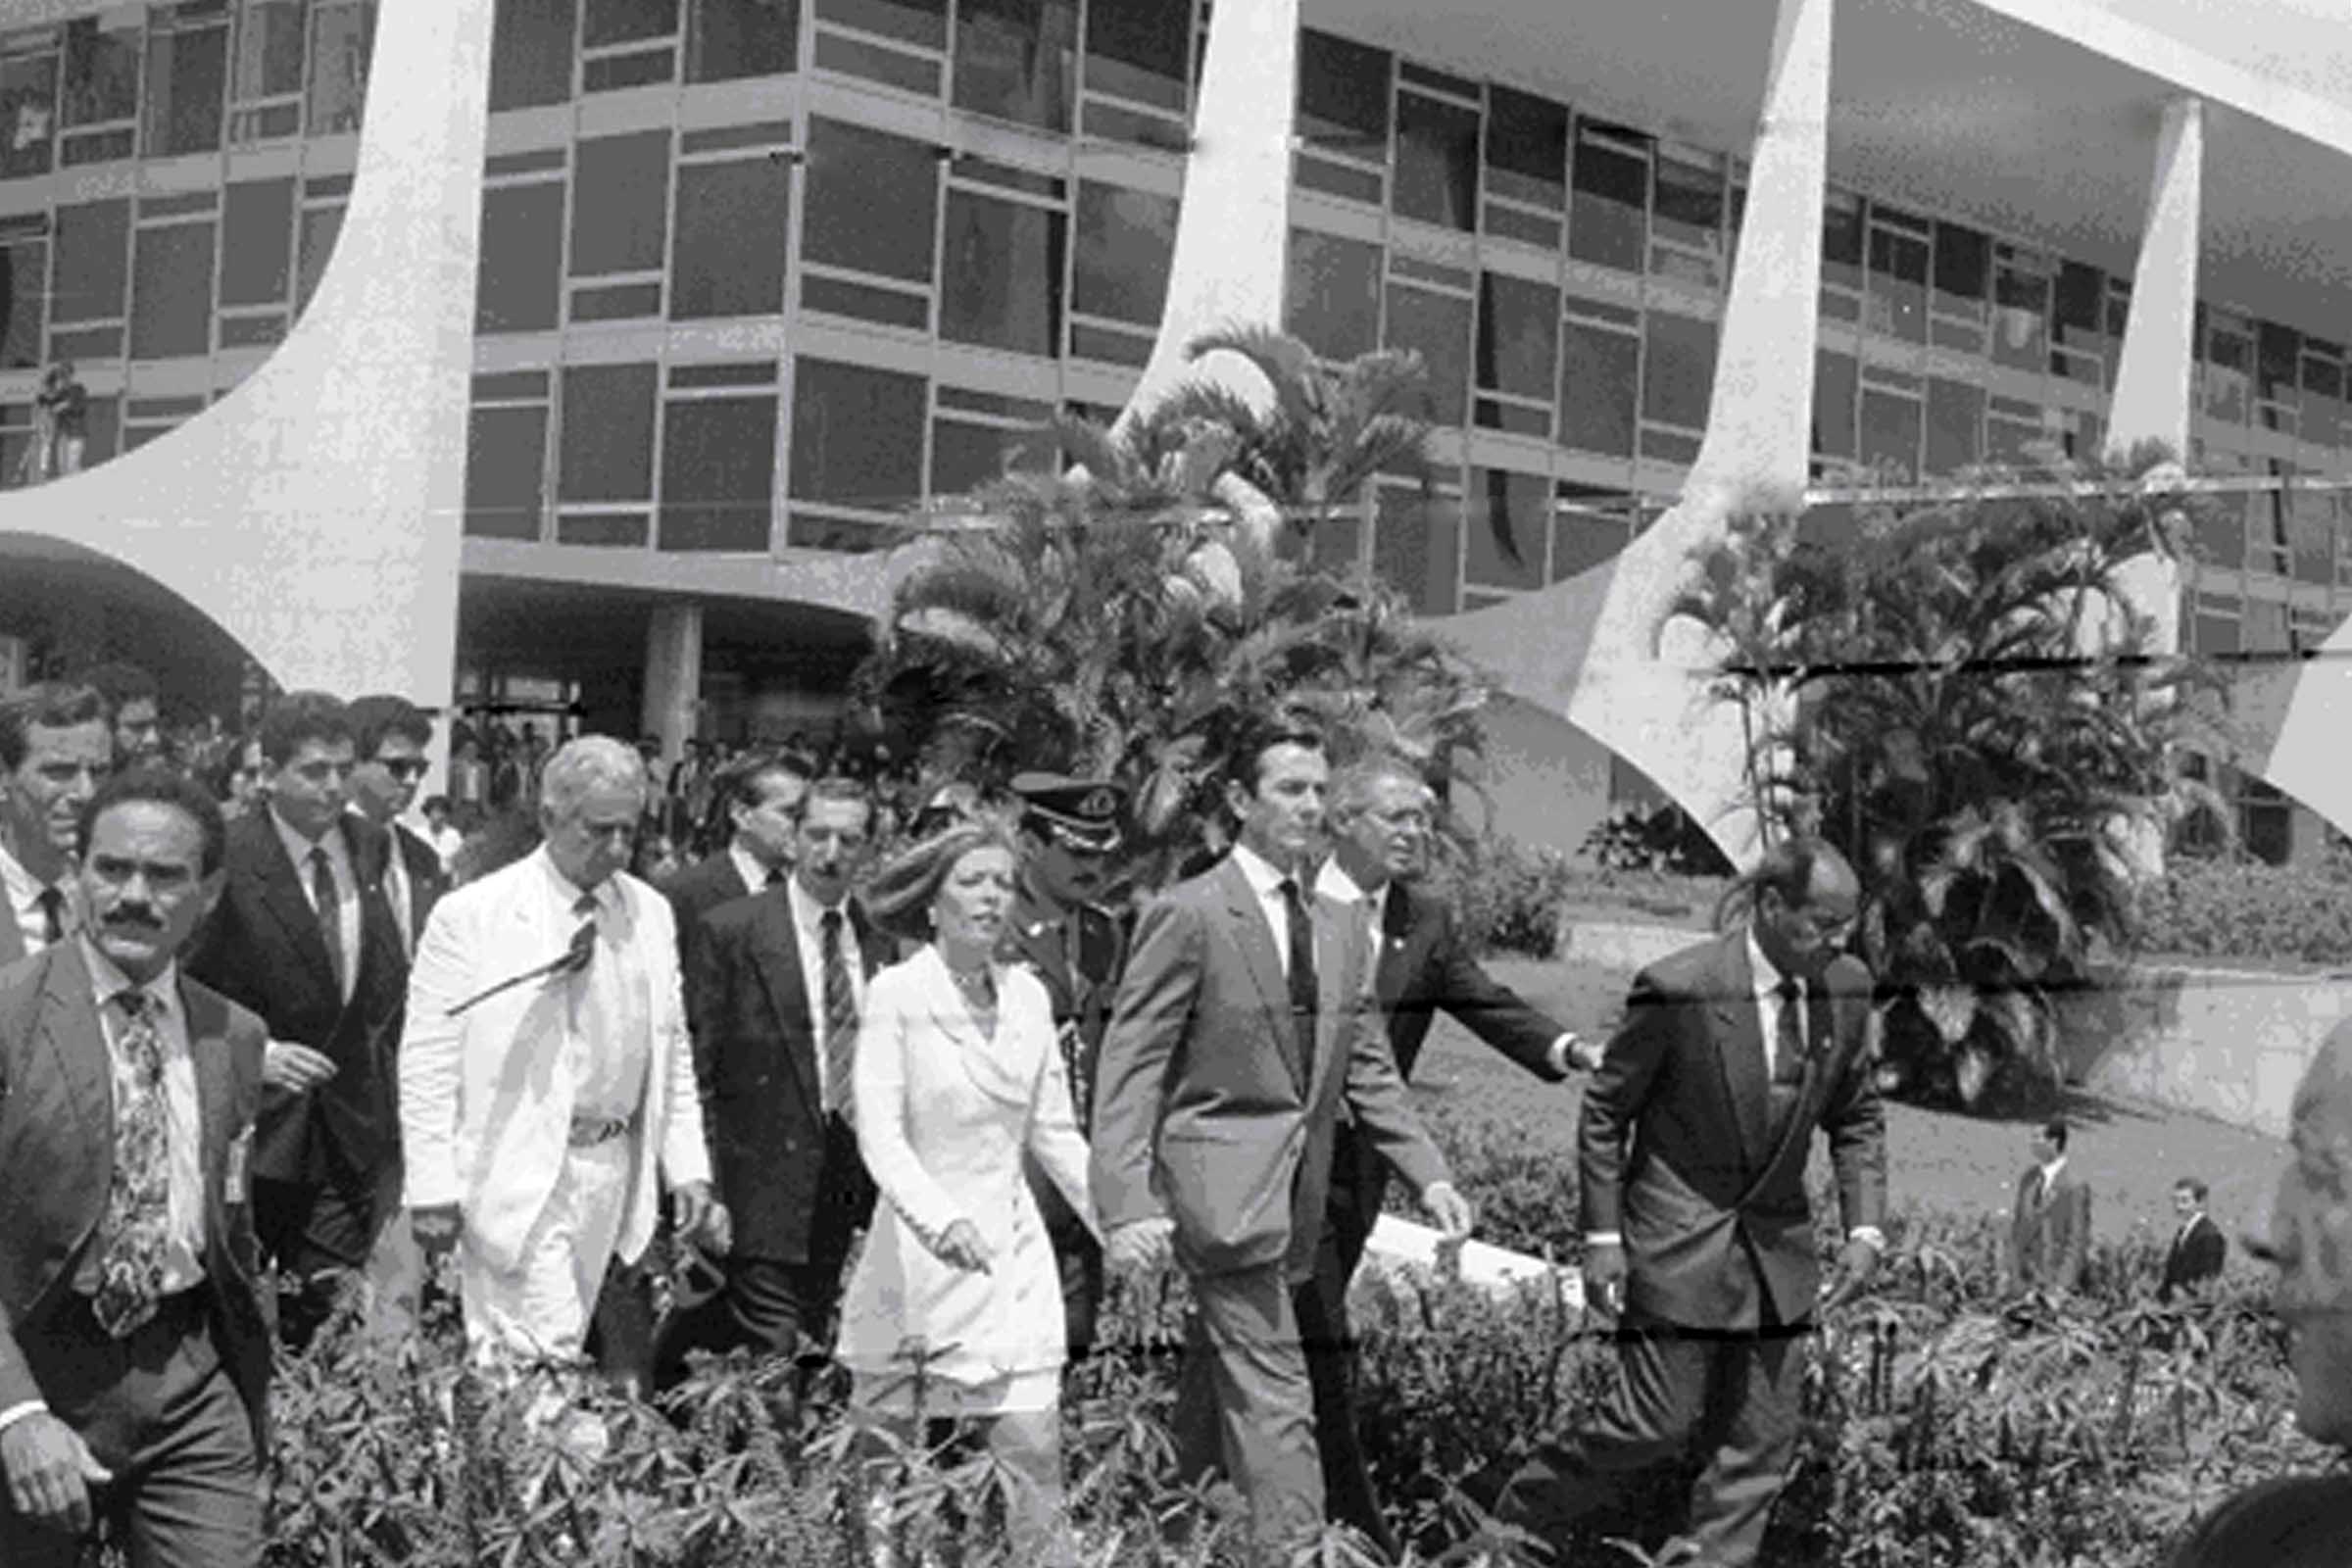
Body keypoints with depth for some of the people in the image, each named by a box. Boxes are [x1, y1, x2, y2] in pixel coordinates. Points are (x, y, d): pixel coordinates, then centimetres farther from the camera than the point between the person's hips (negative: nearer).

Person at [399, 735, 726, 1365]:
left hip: (613, 1169, 5)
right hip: (517, 1177, -5)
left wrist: (688, 1171, 7)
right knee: (539, 1359, -12)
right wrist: (433, 1192, -10)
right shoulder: (470, 916, -6)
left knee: (563, 1350, 8)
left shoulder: (651, 914, 9)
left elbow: (673, 1053, 15)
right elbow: (428, 1064, -6)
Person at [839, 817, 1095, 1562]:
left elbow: (1053, 1132, 12)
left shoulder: (1028, 995, 7)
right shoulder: (896, 994, -8)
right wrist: (941, 1220, -32)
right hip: (918, 1252, -4)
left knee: (1035, 1456, -4)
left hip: (1012, 1256, 4)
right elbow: (879, 1133, -17)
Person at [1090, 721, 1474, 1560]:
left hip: (1295, 1198, 7)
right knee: (1273, 1397, -11)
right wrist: (1127, 1204, -20)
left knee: (1217, 1390, 15)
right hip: (1221, 1186, -7)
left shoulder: (1340, 929, 13)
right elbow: (1128, 1069, -11)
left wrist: (1429, 1175, 4)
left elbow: (1368, 1070, 16)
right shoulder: (1187, 915, -8)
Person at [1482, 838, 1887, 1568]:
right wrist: (1603, 1237, -10)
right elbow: (1604, 1114, -8)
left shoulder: (1846, 989, -2)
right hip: (1678, 1242, -5)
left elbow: (1858, 1119, 11)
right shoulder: (1678, 989, -18)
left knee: (1762, 1444, 5)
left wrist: (1864, 1229, 0)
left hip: (1776, 1244, 5)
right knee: (1654, 1425, -4)